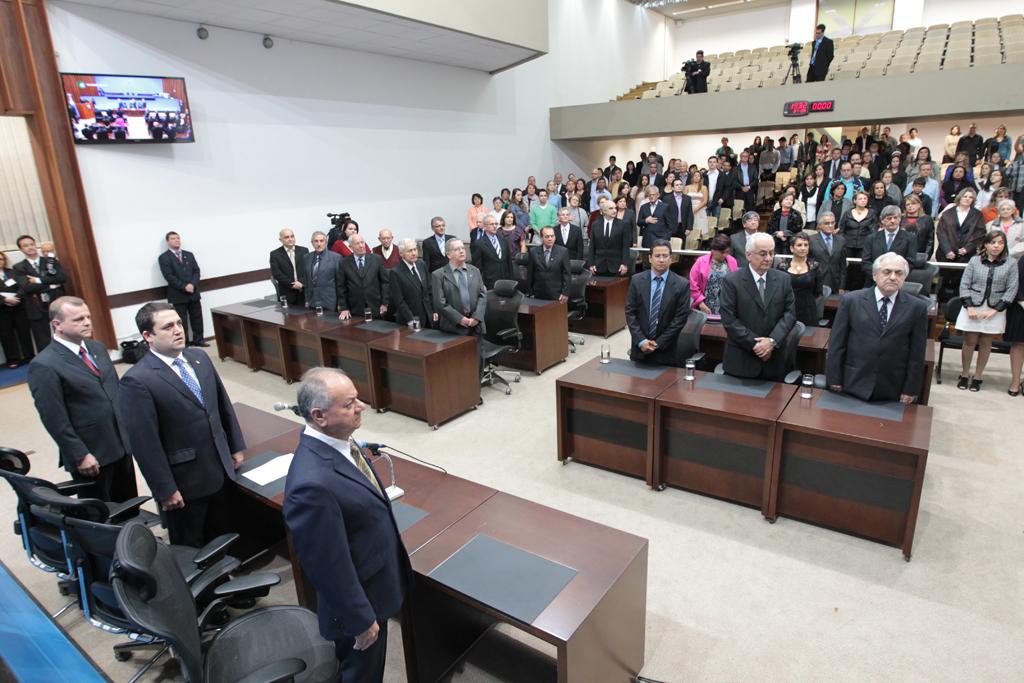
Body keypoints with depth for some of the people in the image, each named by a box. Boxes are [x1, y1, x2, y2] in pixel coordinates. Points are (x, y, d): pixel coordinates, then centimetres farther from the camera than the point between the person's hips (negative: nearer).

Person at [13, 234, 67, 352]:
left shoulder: (51, 261, 7)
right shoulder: (19, 267, 4)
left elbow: (63, 277, -9)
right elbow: (26, 287, -11)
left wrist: (39, 280, -13)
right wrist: (51, 285, -11)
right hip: (37, 309, 0)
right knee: (43, 344, 3)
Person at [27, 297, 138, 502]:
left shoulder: (97, 348, 7)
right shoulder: (44, 366, -15)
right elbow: (54, 420, -17)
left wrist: (128, 430, 11)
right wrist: (80, 455, -16)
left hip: (121, 445, 6)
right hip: (91, 455, -6)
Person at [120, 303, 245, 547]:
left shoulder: (199, 357, 2)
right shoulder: (136, 380, -19)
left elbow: (224, 404, 10)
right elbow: (144, 443, -17)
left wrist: (236, 446, 12)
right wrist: (165, 489, -14)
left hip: (220, 469, 6)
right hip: (184, 482, -5)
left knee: (224, 537, 21)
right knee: (190, 550, 17)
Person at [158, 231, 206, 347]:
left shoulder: (189, 254, 13)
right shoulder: (164, 257, -3)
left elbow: (196, 271, 5)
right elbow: (169, 276, -12)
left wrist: (192, 284, -12)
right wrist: (184, 287, -18)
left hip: (194, 292, 5)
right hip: (178, 295, -4)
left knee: (197, 318, 10)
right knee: (182, 321, 1)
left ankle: (198, 339, 22)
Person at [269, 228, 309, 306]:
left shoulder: (304, 251, 11)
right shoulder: (275, 254, 4)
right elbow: (277, 274, -4)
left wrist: (302, 283, -12)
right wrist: (292, 284, -13)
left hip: (304, 293, 2)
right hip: (287, 294, -2)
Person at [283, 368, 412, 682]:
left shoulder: (335, 439, -9)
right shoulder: (313, 483, -38)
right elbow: (330, 566, -28)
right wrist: (362, 619, -17)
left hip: (375, 575, 8)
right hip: (359, 595, -8)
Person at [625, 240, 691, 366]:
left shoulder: (682, 284, -5)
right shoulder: (637, 280, 1)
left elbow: (680, 318, -7)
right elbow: (630, 312, -1)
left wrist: (659, 344, -11)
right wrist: (641, 341, -11)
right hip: (639, 348, 2)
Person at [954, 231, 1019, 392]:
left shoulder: (1011, 264, 1)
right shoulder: (974, 260, 1)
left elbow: (1011, 290, -1)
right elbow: (964, 285, 1)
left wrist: (995, 310, -9)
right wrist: (969, 307, -8)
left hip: (995, 310, 0)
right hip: (973, 308, 0)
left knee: (986, 344, 7)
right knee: (969, 342, 3)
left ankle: (977, 377, 18)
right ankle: (964, 374, 17)